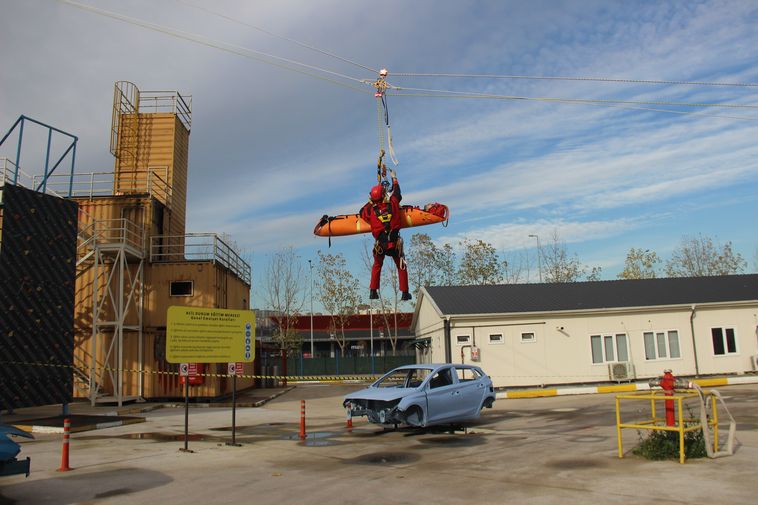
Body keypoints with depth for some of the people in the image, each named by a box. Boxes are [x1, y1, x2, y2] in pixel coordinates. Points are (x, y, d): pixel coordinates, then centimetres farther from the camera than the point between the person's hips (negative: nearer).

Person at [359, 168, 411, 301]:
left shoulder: (370, 209, -4)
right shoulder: (393, 203, -3)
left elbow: (361, 212, 20)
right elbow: (397, 193, 18)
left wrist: (370, 202, 27)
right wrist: (394, 178, 34)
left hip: (380, 244, 1)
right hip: (395, 243, -1)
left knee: (377, 266, 23)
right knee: (401, 267, 14)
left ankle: (373, 292, 19)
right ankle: (405, 293, 13)